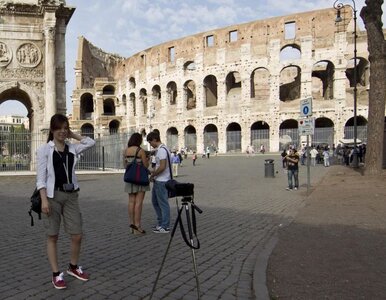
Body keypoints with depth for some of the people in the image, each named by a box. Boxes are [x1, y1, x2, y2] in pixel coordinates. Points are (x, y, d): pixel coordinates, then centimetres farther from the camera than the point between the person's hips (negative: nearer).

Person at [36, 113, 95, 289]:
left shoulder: (72, 148, 9)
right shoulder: (44, 149, -2)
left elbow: (91, 142, 6)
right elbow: (41, 177, -7)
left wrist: (73, 135, 8)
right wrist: (44, 199, -15)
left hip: (71, 195, 4)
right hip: (53, 195, -3)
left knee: (77, 235, 4)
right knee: (52, 236, 6)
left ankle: (73, 267, 27)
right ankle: (56, 274, 17)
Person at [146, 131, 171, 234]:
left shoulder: (161, 150, -18)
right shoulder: (159, 149, 14)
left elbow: (162, 167, -24)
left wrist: (153, 175, -12)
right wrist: (154, 172, 10)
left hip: (161, 181, -10)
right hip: (158, 180, 10)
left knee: (163, 203, -1)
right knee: (155, 201, 19)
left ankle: (165, 227, 8)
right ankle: (161, 222, 28)